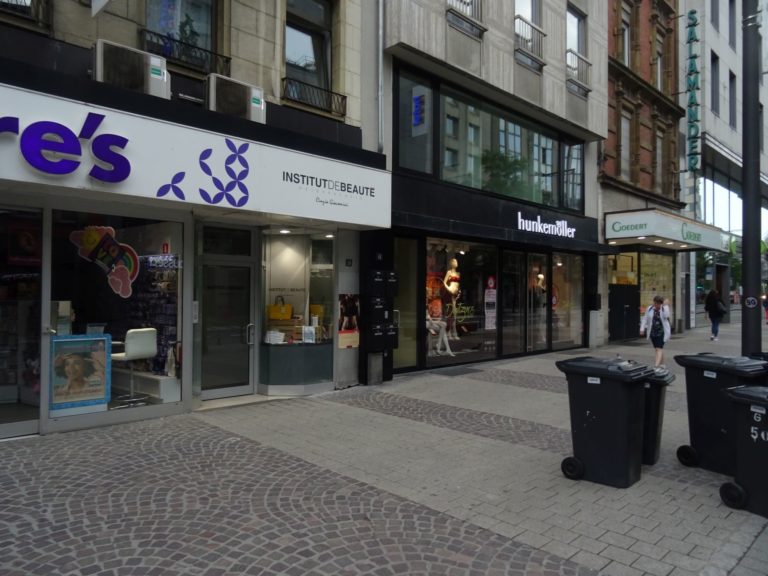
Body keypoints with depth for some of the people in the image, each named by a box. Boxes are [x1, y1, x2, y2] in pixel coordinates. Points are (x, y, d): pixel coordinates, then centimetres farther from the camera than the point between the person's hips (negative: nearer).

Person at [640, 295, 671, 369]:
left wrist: (664, 307, -21)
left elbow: (666, 316, -22)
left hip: (662, 332, -4)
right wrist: (642, 329, 1)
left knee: (659, 348, -12)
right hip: (652, 332, 4)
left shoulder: (665, 308, -5)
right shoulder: (650, 309, 3)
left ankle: (656, 365, -19)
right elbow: (645, 319, 7)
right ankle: (662, 364, 29)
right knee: (656, 348, 13)